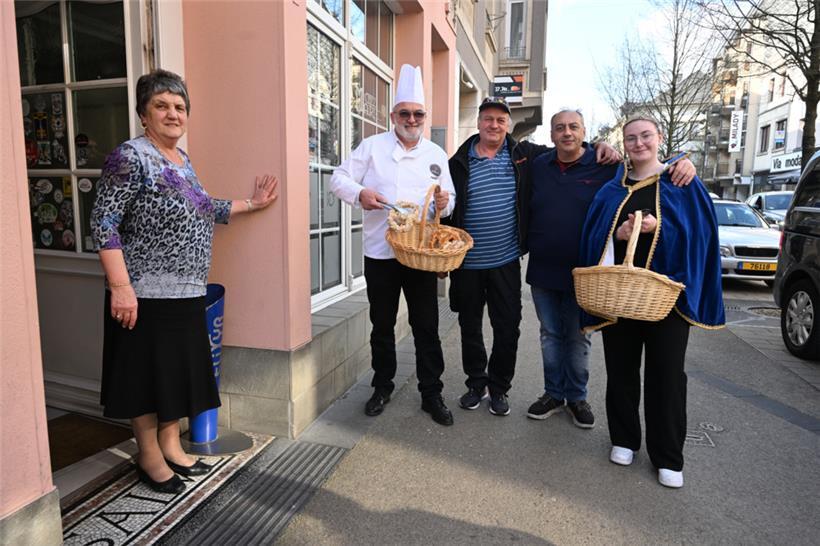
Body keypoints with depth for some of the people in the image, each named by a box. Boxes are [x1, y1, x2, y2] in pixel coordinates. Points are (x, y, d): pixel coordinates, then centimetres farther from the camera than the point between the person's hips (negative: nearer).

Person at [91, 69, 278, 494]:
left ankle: (170, 445, 32)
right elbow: (104, 223, -17)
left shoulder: (182, 160, 12)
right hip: (145, 294, -8)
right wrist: (120, 286, -23)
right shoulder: (130, 157, -12)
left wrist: (249, 204, 18)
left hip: (186, 292, 8)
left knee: (180, 370, 15)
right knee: (147, 373, 6)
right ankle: (149, 456, 24)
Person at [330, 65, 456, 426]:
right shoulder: (373, 146, 3)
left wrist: (444, 203, -11)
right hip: (380, 253, -1)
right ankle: (382, 386, 31)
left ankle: (431, 394, 20)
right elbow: (339, 179, 2)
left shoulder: (437, 155, 10)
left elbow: (448, 201, 13)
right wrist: (359, 193, -18)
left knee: (426, 327, 5)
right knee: (382, 325, 12)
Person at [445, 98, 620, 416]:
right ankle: (476, 384, 31)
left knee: (507, 329, 6)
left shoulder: (523, 155, 3)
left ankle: (498, 388, 26)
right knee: (470, 328, 12)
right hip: (467, 263, 0)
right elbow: (447, 210, 3)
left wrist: (600, 146, -3)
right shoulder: (459, 162, 1)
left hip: (506, 262, 1)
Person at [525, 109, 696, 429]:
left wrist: (685, 164, -18)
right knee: (550, 336, 13)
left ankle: (577, 397, 28)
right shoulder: (538, 166, 5)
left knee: (578, 339, 10)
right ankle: (553, 394, 28)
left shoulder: (605, 166, -4)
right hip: (543, 271, 3)